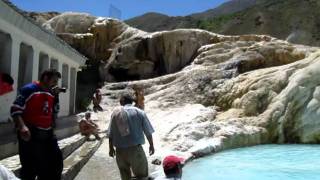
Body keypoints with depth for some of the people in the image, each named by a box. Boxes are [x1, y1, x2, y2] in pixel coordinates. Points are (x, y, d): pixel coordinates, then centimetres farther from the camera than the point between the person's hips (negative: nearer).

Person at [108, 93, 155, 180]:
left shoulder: (115, 113, 4)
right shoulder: (139, 112, -3)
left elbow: (110, 134, 6)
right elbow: (148, 132, -1)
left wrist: (111, 148, 18)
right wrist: (151, 145, 13)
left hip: (120, 150, 4)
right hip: (135, 148, -3)